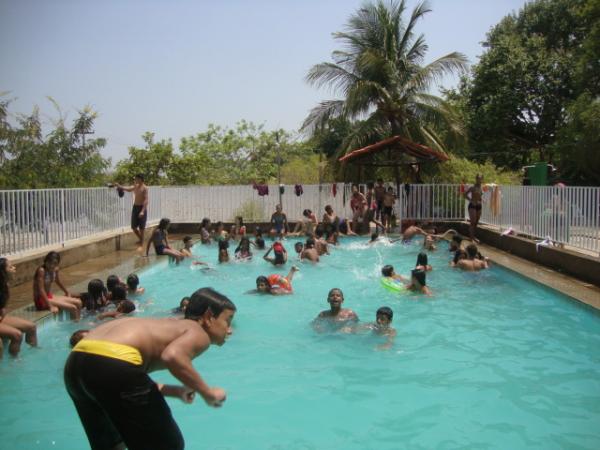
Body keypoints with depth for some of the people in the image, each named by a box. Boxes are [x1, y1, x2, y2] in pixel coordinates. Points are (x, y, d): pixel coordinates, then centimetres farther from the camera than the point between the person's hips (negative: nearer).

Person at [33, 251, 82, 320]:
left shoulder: (55, 270, 1)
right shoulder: (41, 270, -23)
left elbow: (58, 282, 21)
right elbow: (41, 290, -27)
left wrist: (67, 293, 33)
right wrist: (51, 306, -31)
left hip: (50, 297, 9)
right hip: (41, 301, -9)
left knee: (78, 303, 5)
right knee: (73, 308, -17)